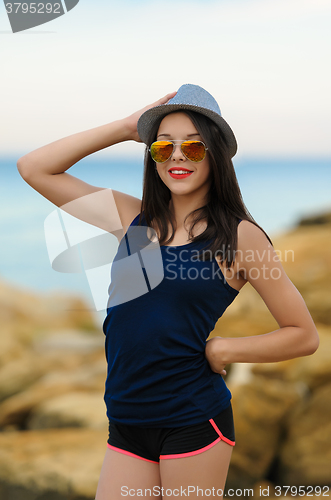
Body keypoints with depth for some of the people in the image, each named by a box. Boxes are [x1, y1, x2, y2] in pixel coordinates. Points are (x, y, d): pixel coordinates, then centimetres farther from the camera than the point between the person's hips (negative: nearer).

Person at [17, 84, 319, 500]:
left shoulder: (239, 235, -3)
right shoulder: (131, 219, 8)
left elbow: (303, 335, 1)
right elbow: (34, 169, 8)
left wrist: (220, 350, -6)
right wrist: (126, 128, 4)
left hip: (193, 422, -3)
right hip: (125, 424, 4)